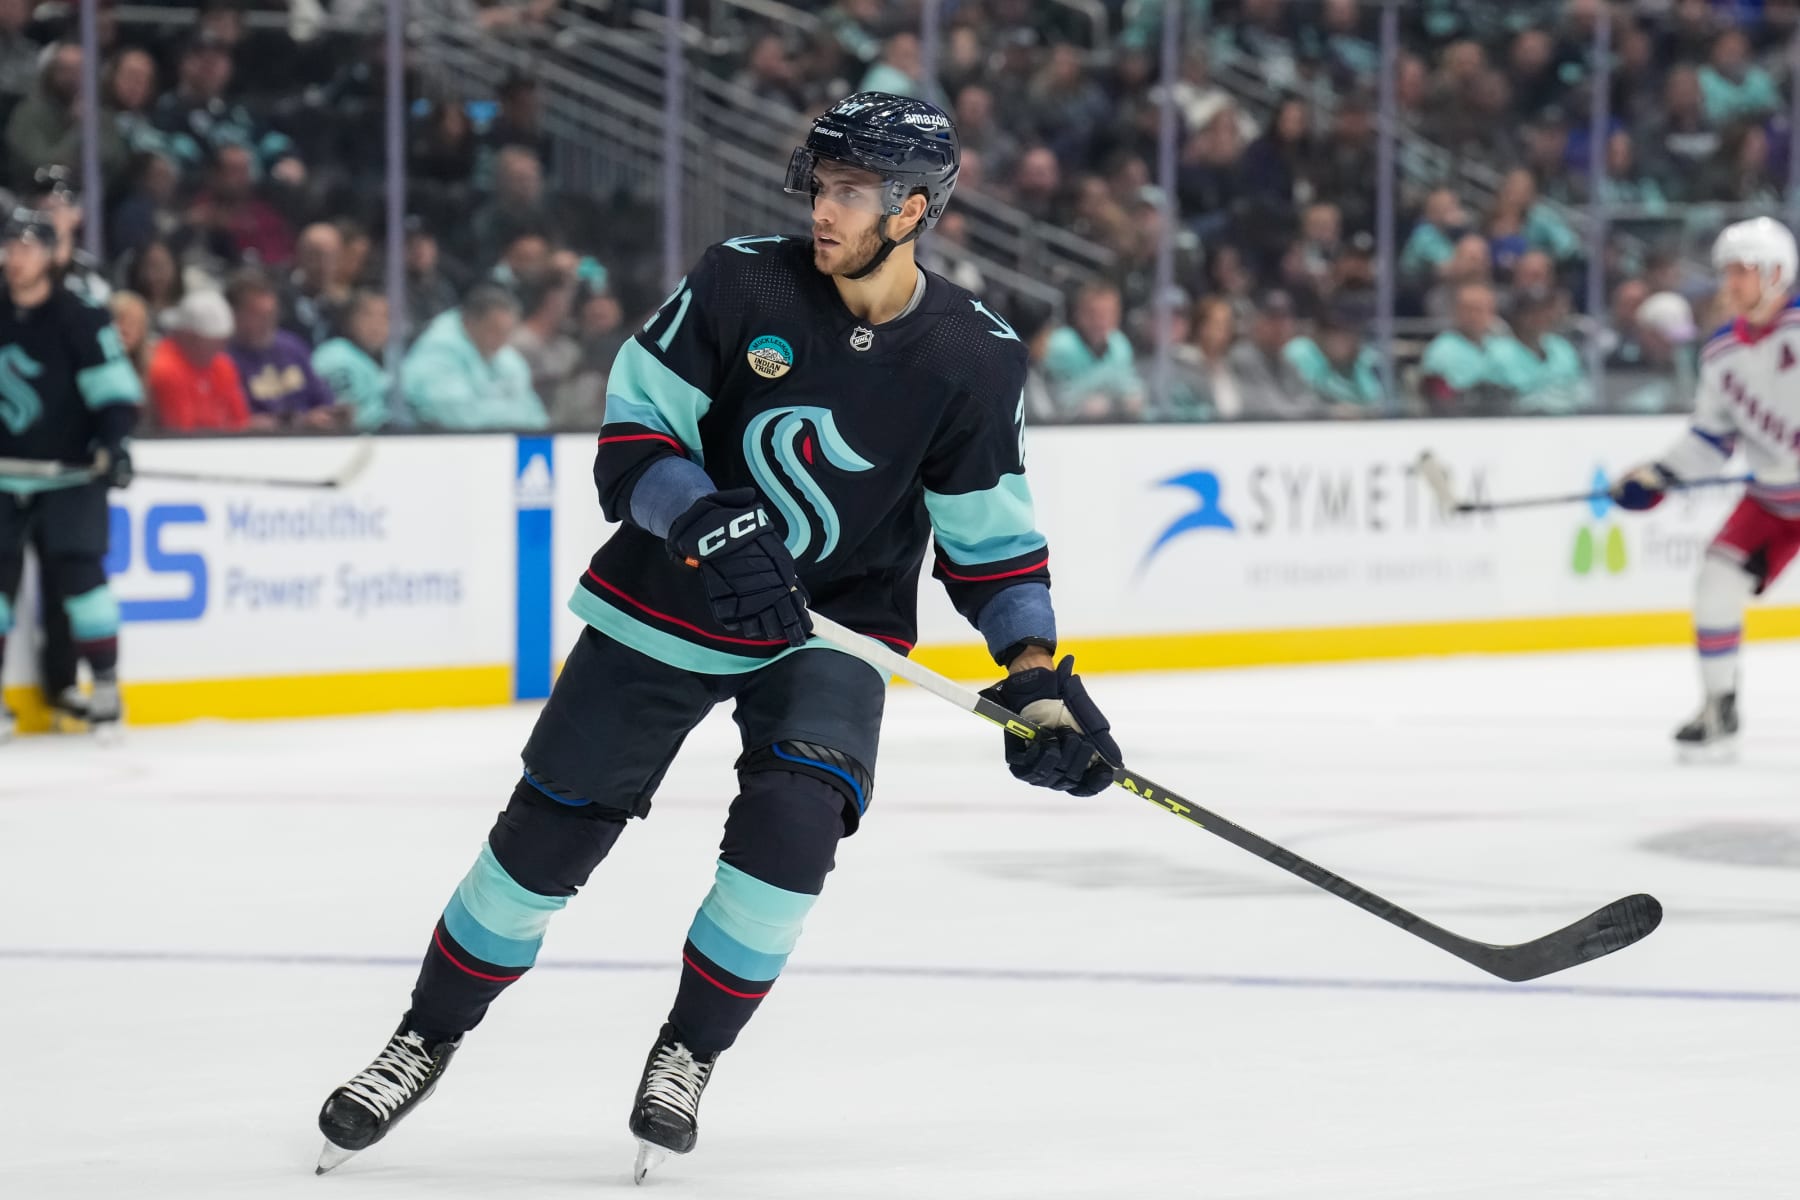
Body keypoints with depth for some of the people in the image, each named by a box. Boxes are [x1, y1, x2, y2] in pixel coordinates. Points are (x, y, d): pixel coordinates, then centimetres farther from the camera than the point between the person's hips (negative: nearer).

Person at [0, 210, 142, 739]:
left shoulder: (79, 319, -9)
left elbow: (115, 388, -11)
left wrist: (113, 441, -24)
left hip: (70, 474, -5)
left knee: (75, 566, -14)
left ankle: (106, 683, -4)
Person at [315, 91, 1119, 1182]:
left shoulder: (972, 358, -11)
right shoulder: (743, 284, -14)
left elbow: (993, 530, -1)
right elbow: (631, 436, -10)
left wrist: (1039, 677, -11)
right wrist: (703, 521, -29)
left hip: (831, 628, 0)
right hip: (669, 601, 0)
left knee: (793, 818, -23)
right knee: (548, 833, 2)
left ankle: (689, 1054, -1)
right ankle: (426, 1040, 23)